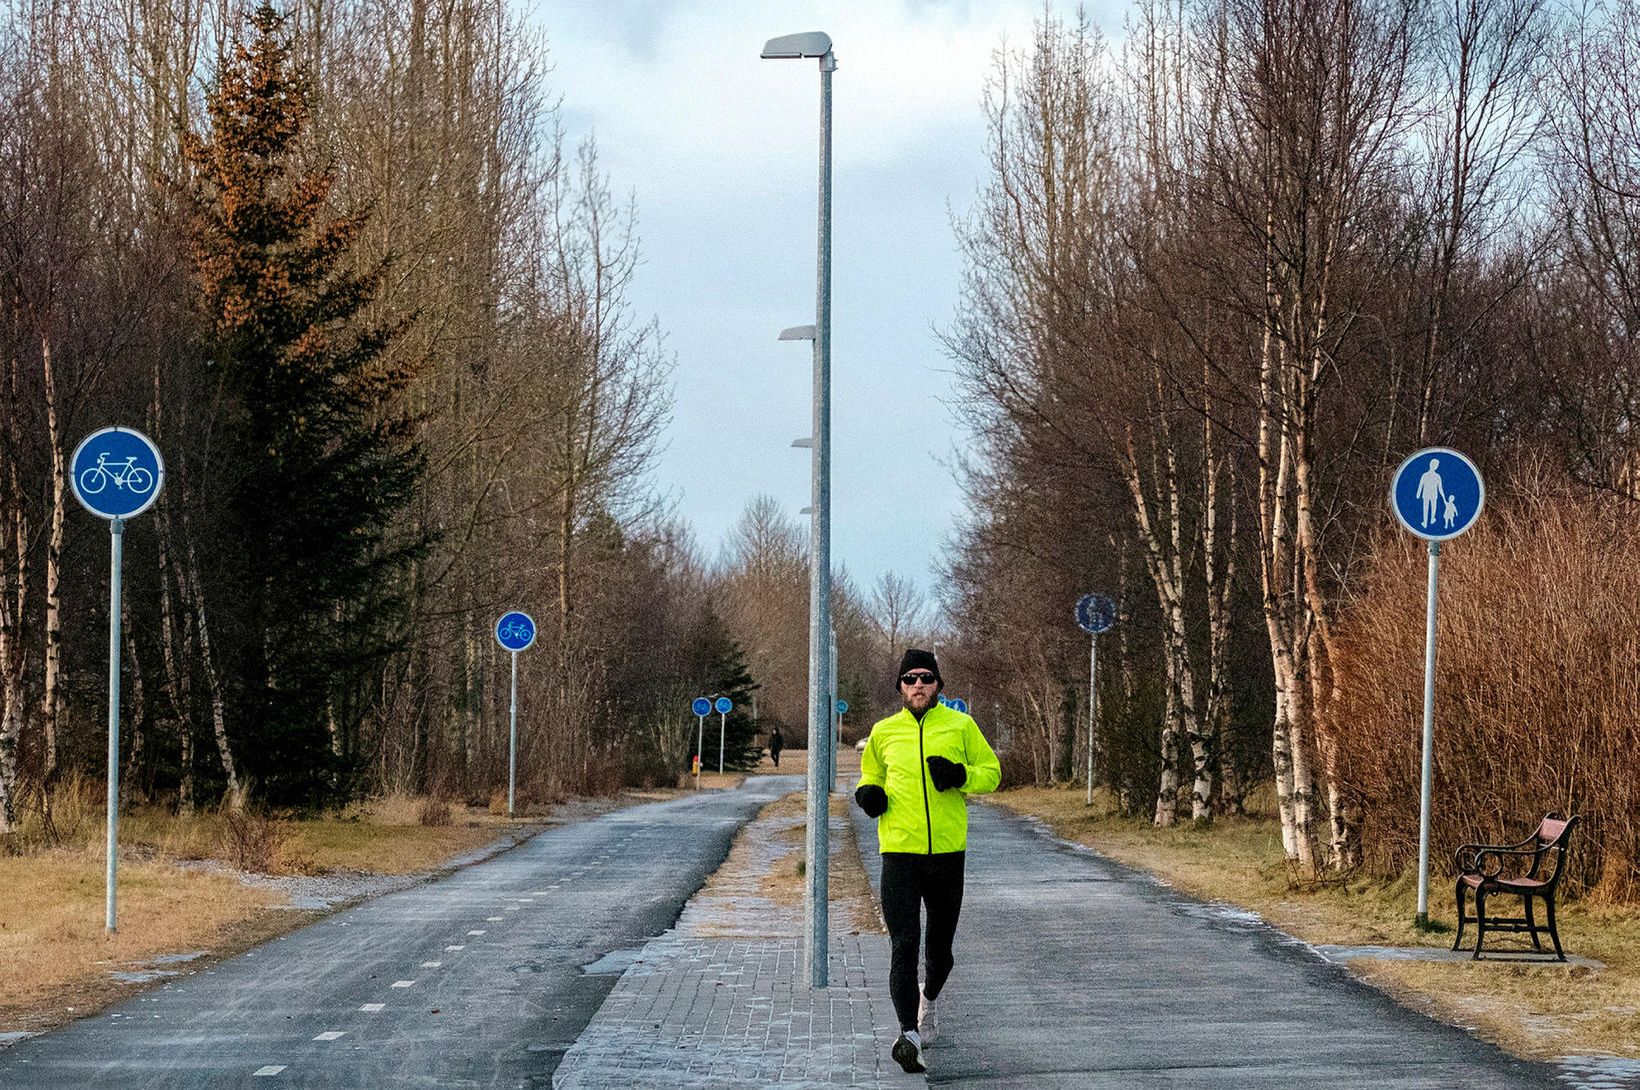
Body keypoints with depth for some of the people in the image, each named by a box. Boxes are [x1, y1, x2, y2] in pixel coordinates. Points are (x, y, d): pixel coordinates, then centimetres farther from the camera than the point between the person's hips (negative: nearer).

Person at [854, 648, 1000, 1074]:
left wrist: (961, 775, -13)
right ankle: (910, 1035, -19)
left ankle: (928, 1000, 45)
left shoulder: (960, 726, 3)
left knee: (940, 946, 14)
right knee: (903, 946, -13)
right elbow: (871, 775, 22)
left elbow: (991, 771, 8)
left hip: (948, 851, 1)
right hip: (900, 851, -1)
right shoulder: (884, 732, 6)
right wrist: (868, 794, -1)